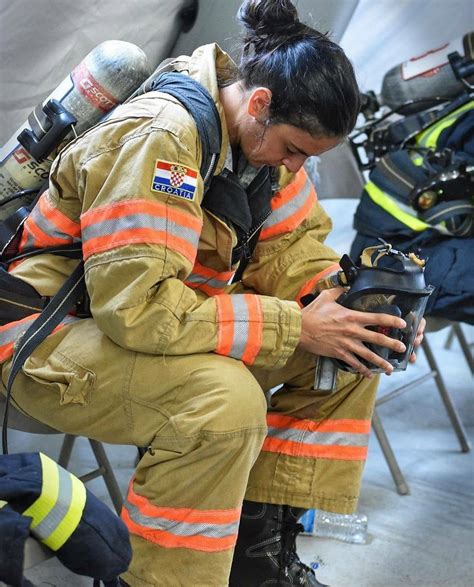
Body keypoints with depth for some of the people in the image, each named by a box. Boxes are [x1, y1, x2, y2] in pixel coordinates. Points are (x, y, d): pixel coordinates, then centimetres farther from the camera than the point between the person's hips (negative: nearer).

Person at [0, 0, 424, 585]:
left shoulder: (264, 135, -1)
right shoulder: (160, 136, -27)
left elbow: (288, 246, 5)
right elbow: (135, 305, -33)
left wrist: (351, 301, -16)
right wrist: (296, 326, -30)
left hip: (169, 315, 9)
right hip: (52, 340, -9)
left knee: (350, 350, -3)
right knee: (225, 398, -36)